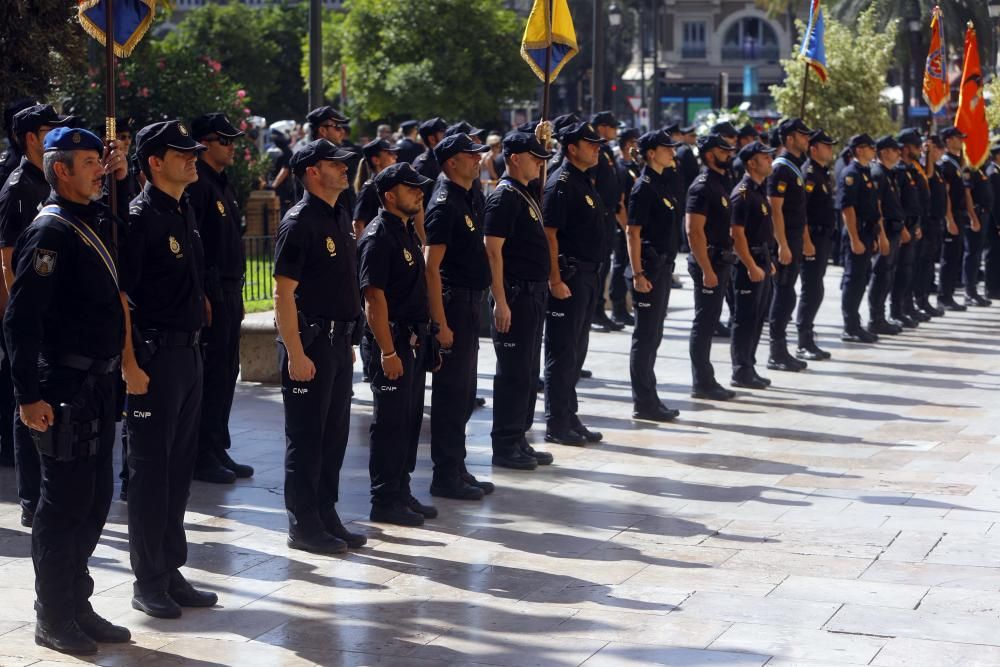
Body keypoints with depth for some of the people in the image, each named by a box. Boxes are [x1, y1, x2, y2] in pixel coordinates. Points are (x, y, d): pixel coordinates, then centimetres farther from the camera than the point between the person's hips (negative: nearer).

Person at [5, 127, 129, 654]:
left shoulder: (96, 221, 11)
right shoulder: (50, 231, -15)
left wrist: (121, 177, 16)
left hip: (98, 383, 9)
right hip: (65, 388, -9)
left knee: (95, 497, 14)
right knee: (65, 500, -1)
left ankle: (77, 607, 26)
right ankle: (53, 620, 10)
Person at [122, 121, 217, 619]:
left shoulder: (185, 211, 13)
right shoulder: (140, 217, -13)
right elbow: (120, 295, -17)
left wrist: (196, 342, 18)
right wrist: (130, 364, -21)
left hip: (188, 350, 8)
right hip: (154, 354, -8)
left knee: (179, 466, 13)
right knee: (150, 469, -1)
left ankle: (171, 570, 22)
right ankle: (148, 581, 8)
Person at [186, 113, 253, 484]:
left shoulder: (223, 185, 18)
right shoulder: (197, 186, -13)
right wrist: (202, 297, -22)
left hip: (230, 292, 10)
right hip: (210, 295, -10)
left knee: (226, 373, 13)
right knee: (210, 374, -5)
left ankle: (218, 450, 21)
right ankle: (202, 457, 2)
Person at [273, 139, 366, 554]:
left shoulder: (340, 218, 13)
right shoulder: (299, 222, -14)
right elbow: (283, 292, -18)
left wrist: (350, 341, 17)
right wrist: (295, 354, -21)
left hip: (339, 340, 9)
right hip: (310, 341, -9)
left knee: (334, 434, 13)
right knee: (306, 438, 0)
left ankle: (326, 517, 23)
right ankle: (303, 525, 8)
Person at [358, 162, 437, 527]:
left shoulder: (406, 232, 13)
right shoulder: (378, 237, -16)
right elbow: (374, 298, -20)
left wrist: (424, 340, 17)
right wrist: (387, 352, -22)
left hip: (414, 339, 9)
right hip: (393, 339, -9)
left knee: (410, 419, 14)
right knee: (390, 423, -3)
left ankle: (401, 493, 23)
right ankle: (385, 501, 5)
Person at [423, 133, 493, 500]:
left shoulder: (471, 198, 10)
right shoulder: (444, 204, -16)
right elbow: (431, 266, -21)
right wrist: (440, 322, -23)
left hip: (470, 301, 9)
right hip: (453, 302, -9)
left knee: (464, 393, 15)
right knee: (452, 393, -4)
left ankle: (456, 469, 23)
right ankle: (446, 476, 3)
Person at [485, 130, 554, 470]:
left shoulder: (527, 193, 11)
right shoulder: (504, 197, -15)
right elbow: (493, 250, -20)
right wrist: (500, 302, -23)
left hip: (534, 294, 10)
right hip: (515, 295, -10)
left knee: (528, 372, 14)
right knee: (513, 373, -4)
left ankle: (519, 440, 21)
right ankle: (505, 446, 2)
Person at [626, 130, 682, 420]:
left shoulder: (661, 184, 14)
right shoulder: (644, 187, -13)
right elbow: (633, 233, -17)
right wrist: (638, 274, -21)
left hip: (663, 267, 9)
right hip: (649, 268, -9)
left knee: (653, 336, 13)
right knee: (645, 336, -4)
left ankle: (648, 398, 20)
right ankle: (644, 403, 0)